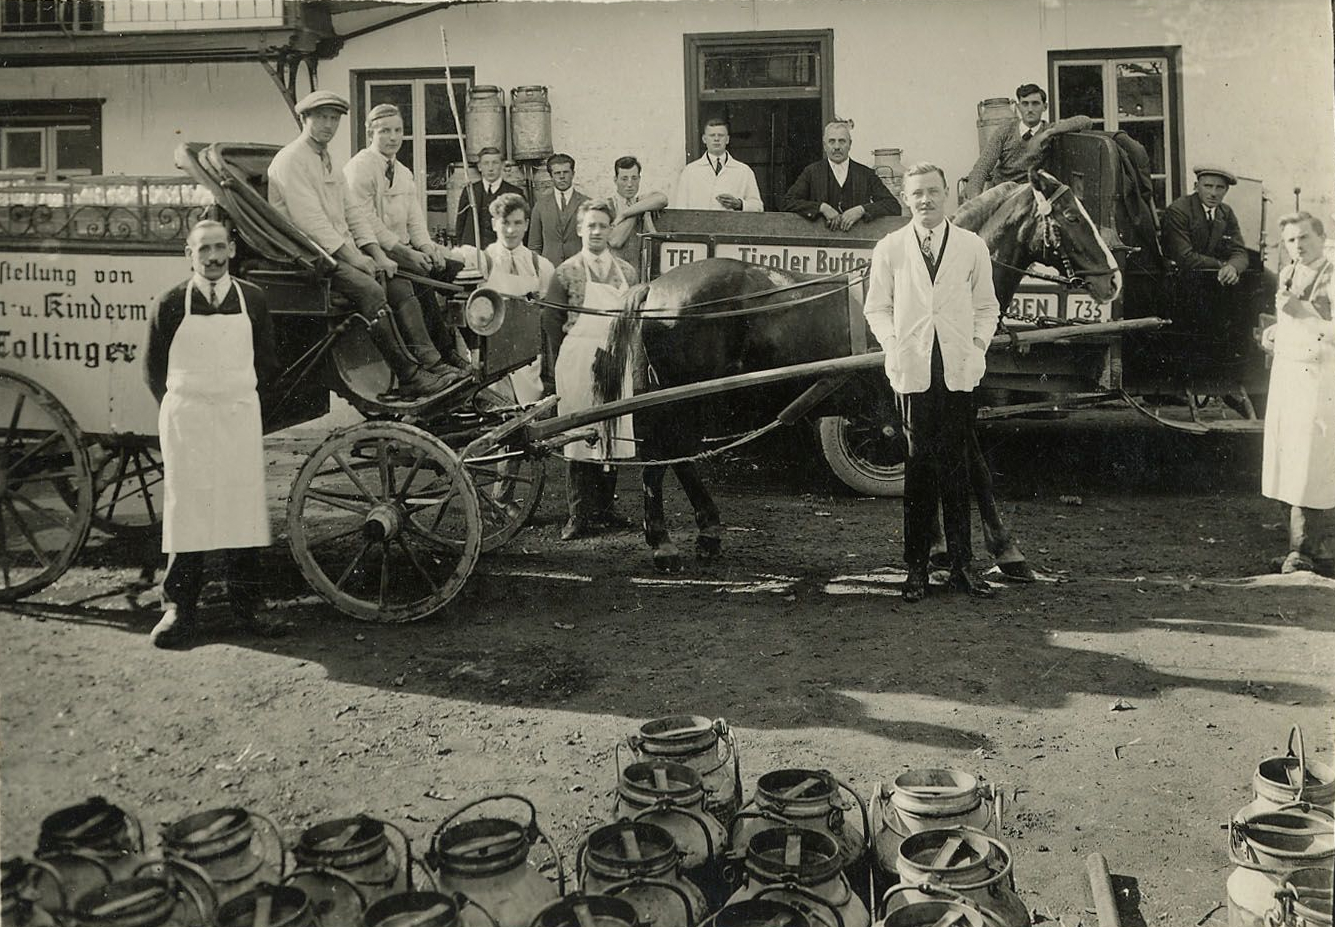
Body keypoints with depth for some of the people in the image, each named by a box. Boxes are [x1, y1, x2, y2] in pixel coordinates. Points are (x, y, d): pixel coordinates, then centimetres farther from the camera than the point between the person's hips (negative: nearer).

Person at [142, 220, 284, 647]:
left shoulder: (252, 299, 4)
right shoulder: (171, 304, -1)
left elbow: (267, 362, 12)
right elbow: (153, 366, 6)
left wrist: (239, 395, 7)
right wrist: (175, 405, 1)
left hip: (240, 415, 2)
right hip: (185, 417, -2)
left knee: (244, 505, 3)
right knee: (185, 506, 0)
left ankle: (246, 602, 12)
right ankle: (178, 607, 8)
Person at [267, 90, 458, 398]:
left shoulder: (328, 162, 21)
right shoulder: (290, 160, -9)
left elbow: (353, 212, 17)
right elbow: (310, 220, -18)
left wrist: (377, 254, 2)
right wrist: (351, 256, -20)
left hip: (339, 252, 9)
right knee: (371, 291, -27)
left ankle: (431, 362, -15)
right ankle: (408, 377, -26)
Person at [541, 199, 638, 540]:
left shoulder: (627, 272, 12)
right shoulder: (567, 273, 1)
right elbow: (552, 323, 0)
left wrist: (637, 366, 9)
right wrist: (553, 372, -5)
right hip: (578, 361, -4)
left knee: (614, 435, 6)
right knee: (579, 437, -2)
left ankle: (605, 509, 18)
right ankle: (578, 516, 3)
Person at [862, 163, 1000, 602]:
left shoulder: (973, 246, 8)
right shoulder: (889, 249, 6)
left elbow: (986, 306, 13)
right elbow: (876, 307, 11)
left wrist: (978, 345, -1)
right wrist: (894, 347, -3)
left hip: (958, 370, 1)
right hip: (912, 370, 0)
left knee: (955, 467, 4)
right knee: (918, 467, 2)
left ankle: (962, 564, 12)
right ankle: (916, 566, 9)